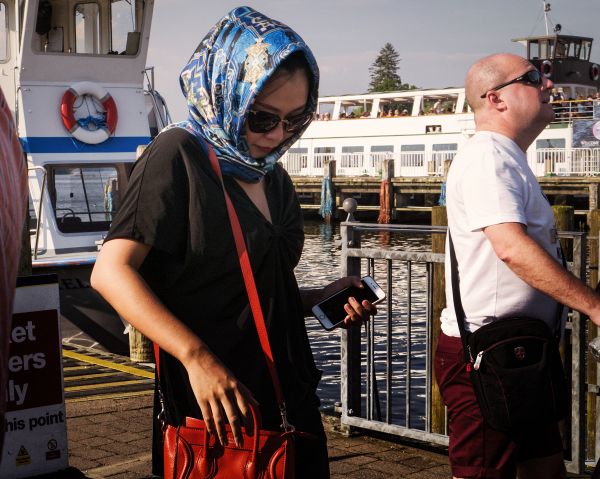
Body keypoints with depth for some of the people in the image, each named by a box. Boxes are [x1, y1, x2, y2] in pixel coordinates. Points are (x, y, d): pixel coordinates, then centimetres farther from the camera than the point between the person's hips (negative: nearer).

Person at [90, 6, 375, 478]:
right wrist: (196, 356, -30)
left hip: (291, 403, 7)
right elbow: (111, 272, -19)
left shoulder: (274, 179, 12)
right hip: (215, 418, -7)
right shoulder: (179, 156, -10)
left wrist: (326, 297, 0)